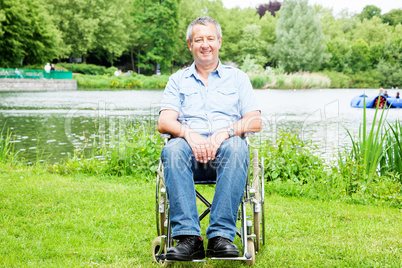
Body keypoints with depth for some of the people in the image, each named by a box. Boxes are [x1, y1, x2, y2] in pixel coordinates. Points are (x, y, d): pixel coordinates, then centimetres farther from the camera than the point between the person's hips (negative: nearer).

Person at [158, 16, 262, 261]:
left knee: (236, 149, -36)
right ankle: (188, 237, -40)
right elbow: (164, 122, 7)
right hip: (191, 147, 1)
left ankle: (222, 235, -39)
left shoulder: (237, 77, 20)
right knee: (172, 151, -35)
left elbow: (255, 121, 8)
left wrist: (225, 132, -12)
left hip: (224, 147, 0)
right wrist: (189, 134, -15)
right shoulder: (178, 80, 21)